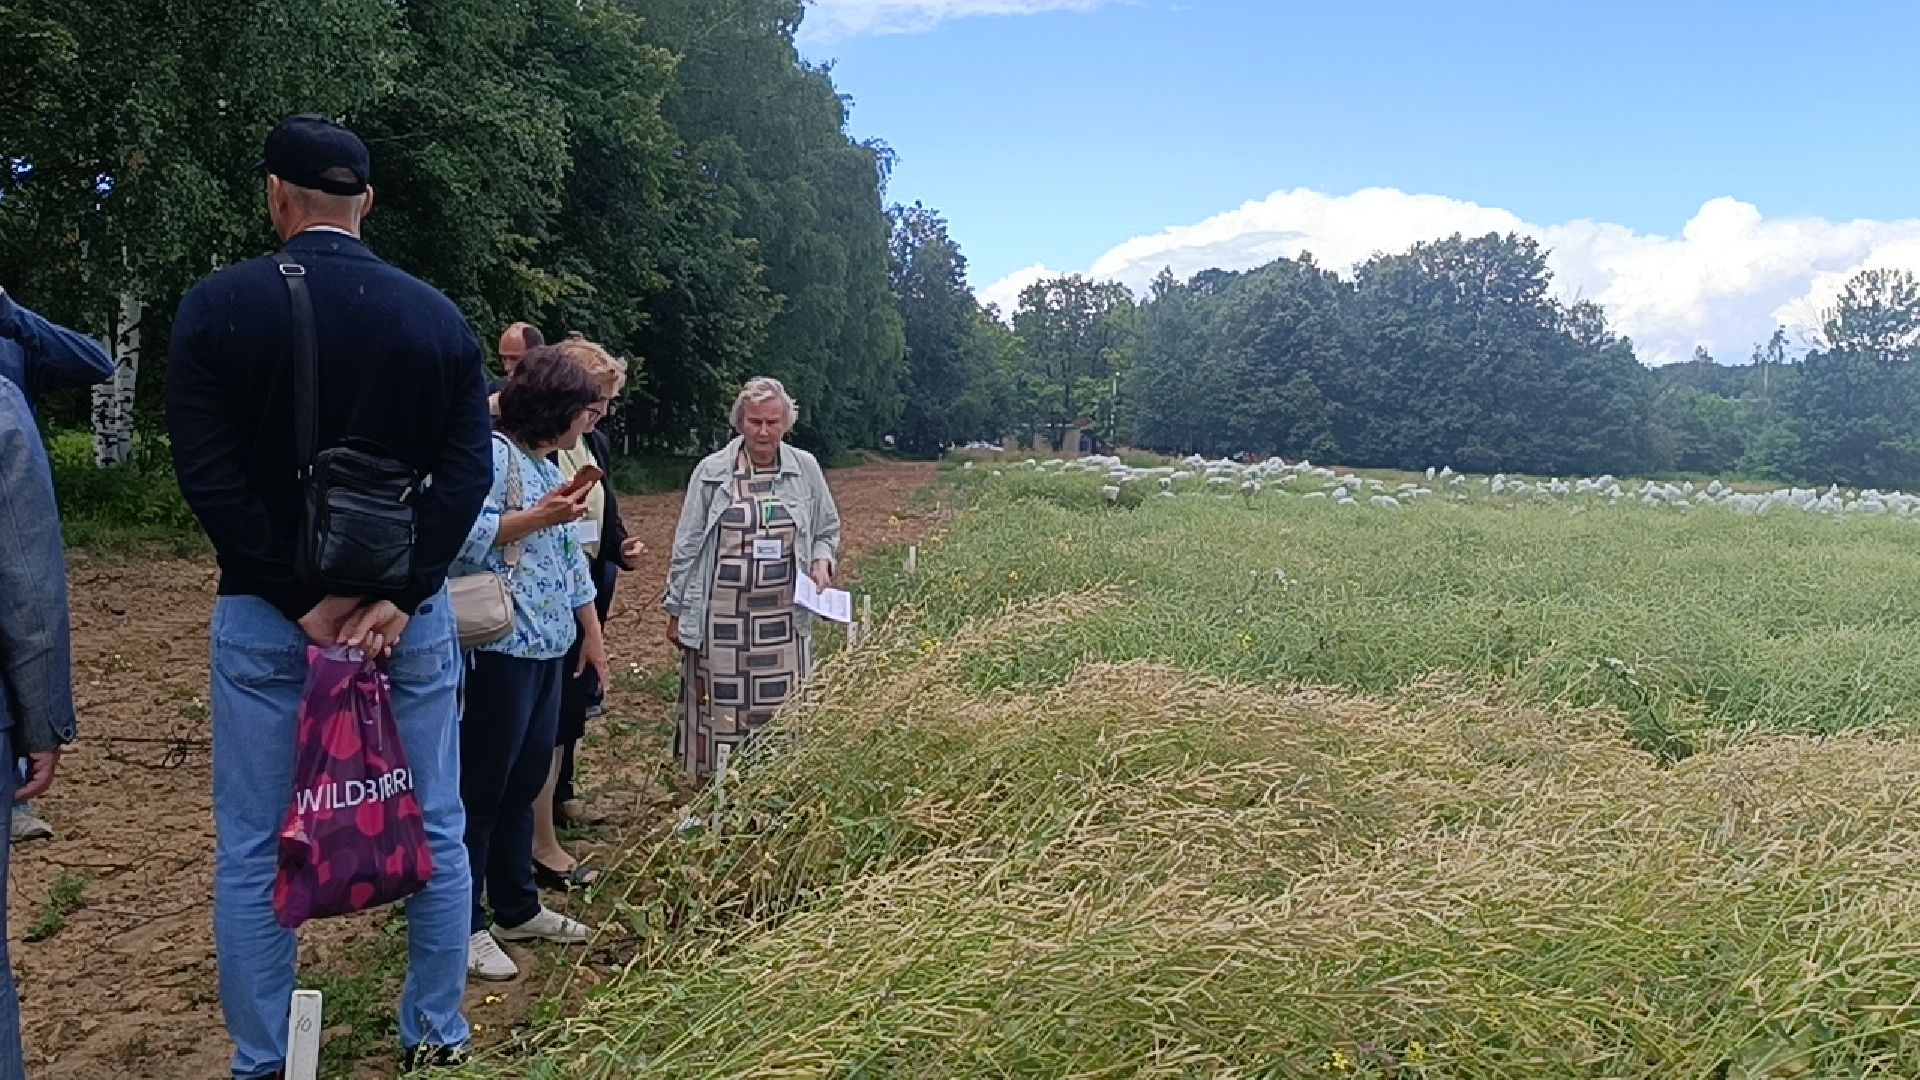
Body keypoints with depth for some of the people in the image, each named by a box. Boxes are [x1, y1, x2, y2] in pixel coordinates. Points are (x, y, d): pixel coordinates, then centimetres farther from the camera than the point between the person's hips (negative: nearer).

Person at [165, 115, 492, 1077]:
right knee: (435, 836, 12)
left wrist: (302, 601, -9)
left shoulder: (216, 306, -4)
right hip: (411, 615, 2)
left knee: (251, 853, 10)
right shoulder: (438, 317, 1)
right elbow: (466, 473, -7)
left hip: (265, 616, -1)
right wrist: (398, 597, -10)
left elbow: (208, 475, -10)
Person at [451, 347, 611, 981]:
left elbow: (570, 559, 22)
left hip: (550, 647, 9)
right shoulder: (491, 454, -11)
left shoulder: (548, 467, 17)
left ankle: (517, 909, 28)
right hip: (502, 647, -9)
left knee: (526, 781, 16)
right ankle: (463, 925, 11)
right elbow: (463, 537, -22)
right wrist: (538, 517, -23)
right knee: (481, 787, 0)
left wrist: (592, 633, 21)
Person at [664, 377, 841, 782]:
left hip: (784, 616, 1)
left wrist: (822, 562, -6)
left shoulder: (806, 469, 4)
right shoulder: (711, 471, 1)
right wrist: (676, 610, 5)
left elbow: (827, 531, 15)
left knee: (782, 711, 4)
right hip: (721, 617, -1)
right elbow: (687, 546, 5)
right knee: (720, 707, 4)